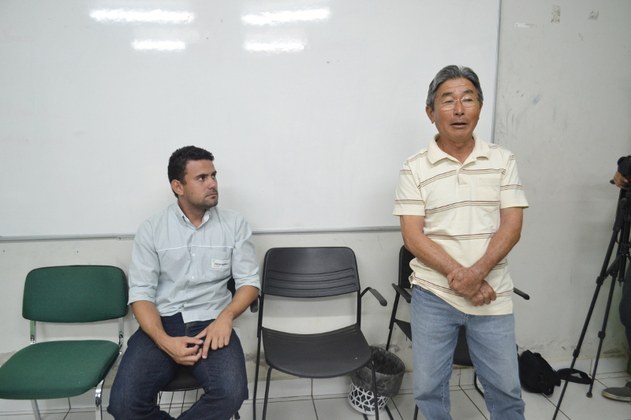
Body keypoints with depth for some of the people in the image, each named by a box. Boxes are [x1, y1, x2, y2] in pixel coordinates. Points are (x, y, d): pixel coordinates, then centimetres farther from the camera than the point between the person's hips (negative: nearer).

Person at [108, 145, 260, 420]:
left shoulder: (235, 224, 3)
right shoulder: (151, 229, 2)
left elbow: (249, 281, 4)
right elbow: (141, 292, -1)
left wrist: (225, 316, -16)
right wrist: (164, 341, -18)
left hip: (210, 323, 0)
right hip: (161, 323, 1)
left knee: (231, 393, -27)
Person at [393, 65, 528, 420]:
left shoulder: (503, 161, 2)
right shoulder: (415, 169, -4)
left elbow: (511, 227, -4)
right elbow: (413, 237, -8)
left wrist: (476, 273, -19)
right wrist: (460, 279, -17)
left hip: (493, 294, 2)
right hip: (434, 294, -1)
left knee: (506, 389, 14)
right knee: (429, 387, 11)